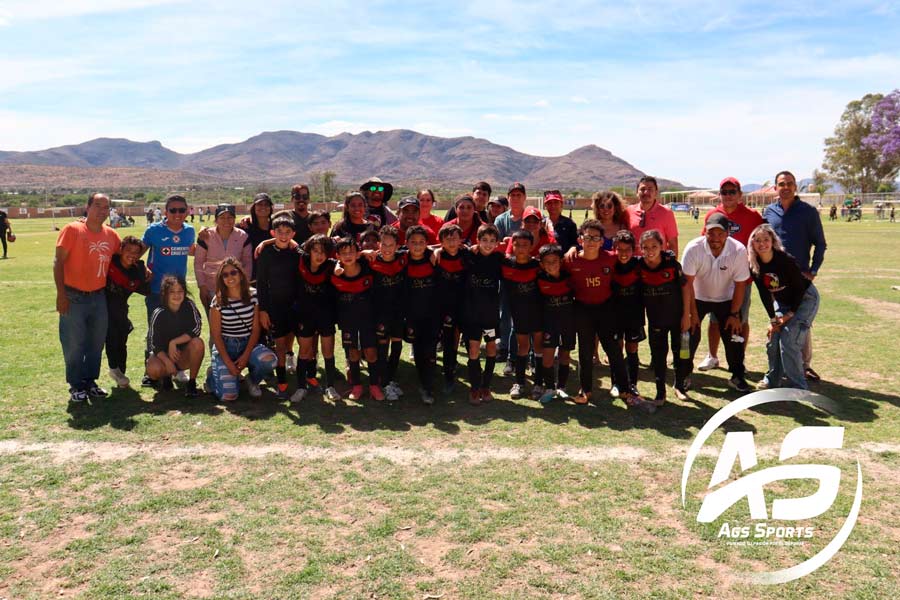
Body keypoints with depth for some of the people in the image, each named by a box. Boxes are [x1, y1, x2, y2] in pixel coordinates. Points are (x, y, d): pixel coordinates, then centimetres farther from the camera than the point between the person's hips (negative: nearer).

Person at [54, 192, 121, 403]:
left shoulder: (111, 235, 6)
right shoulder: (72, 230, -8)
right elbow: (58, 262, -9)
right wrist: (61, 293, -15)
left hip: (99, 297, 5)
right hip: (74, 297, -5)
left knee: (96, 343, 12)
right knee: (73, 344, 1)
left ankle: (90, 381, 26)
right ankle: (76, 386, 13)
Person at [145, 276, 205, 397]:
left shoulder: (189, 305, -11)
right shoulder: (159, 314, -14)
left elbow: (195, 330, -17)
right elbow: (154, 343, -14)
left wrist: (174, 342, -23)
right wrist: (167, 362, -27)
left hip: (184, 356, 1)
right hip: (163, 354, -1)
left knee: (197, 343, -31)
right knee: (153, 370, -33)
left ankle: (192, 383, -13)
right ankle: (166, 376, 7)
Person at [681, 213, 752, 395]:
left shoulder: (739, 250, -23)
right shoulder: (693, 248, -26)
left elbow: (740, 284, -13)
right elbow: (687, 282, -21)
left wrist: (734, 314, -11)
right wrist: (692, 312, -20)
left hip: (726, 299, 1)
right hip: (697, 298, -1)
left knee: (734, 337, 0)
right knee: (690, 336, -9)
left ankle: (737, 377, 21)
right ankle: (683, 378, 6)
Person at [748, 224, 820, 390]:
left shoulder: (785, 260, -27)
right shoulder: (754, 266, -11)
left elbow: (800, 288, -18)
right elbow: (764, 294, -4)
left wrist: (790, 314, -15)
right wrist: (773, 318, -6)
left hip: (805, 298, -6)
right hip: (782, 301, 6)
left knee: (788, 341, -15)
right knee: (773, 339, 4)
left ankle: (799, 388, -4)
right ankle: (772, 380, 24)